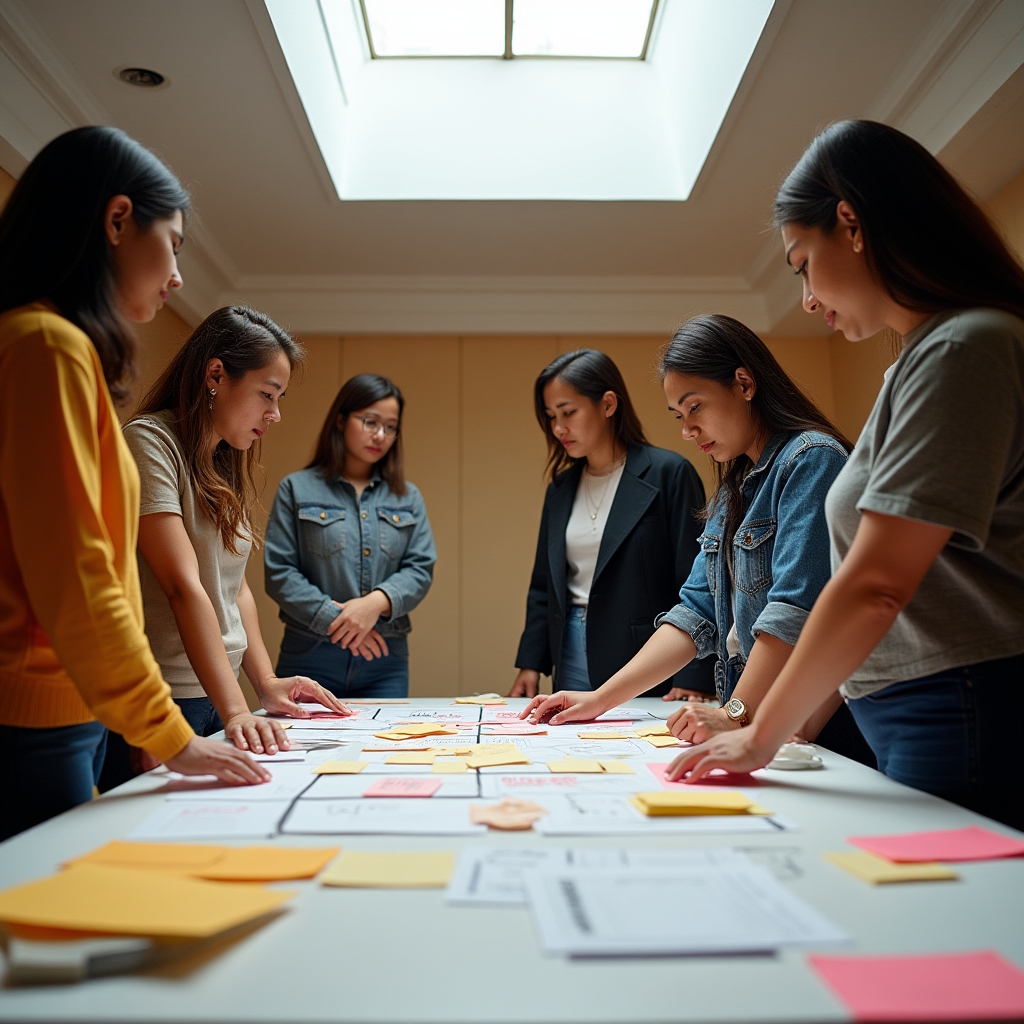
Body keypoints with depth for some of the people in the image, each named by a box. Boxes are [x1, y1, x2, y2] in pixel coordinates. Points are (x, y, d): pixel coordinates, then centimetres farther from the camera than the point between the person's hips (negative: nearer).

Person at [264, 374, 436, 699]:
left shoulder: (407, 498, 13)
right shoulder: (296, 489, 3)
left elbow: (421, 568, 4)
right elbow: (278, 572, -3)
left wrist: (379, 601, -15)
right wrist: (334, 618, -13)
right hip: (311, 655, -2)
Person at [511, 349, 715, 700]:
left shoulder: (669, 474, -8)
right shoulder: (561, 487, 10)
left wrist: (693, 679, -16)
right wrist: (530, 663, 6)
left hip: (646, 668, -5)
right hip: (572, 659, 5)